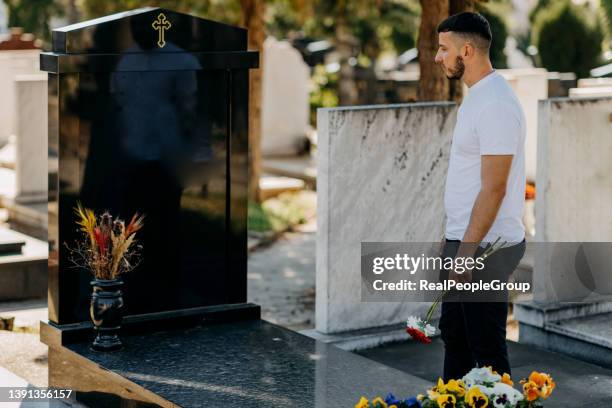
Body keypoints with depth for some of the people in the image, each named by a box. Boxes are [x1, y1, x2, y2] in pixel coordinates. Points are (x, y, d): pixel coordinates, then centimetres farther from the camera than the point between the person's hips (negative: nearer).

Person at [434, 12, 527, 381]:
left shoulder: (495, 104, -20)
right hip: (464, 240, 11)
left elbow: (494, 188, -23)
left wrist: (468, 250, -22)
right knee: (454, 333, 20)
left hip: (485, 246, -11)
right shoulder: (476, 97, 13)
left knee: (487, 347, -2)